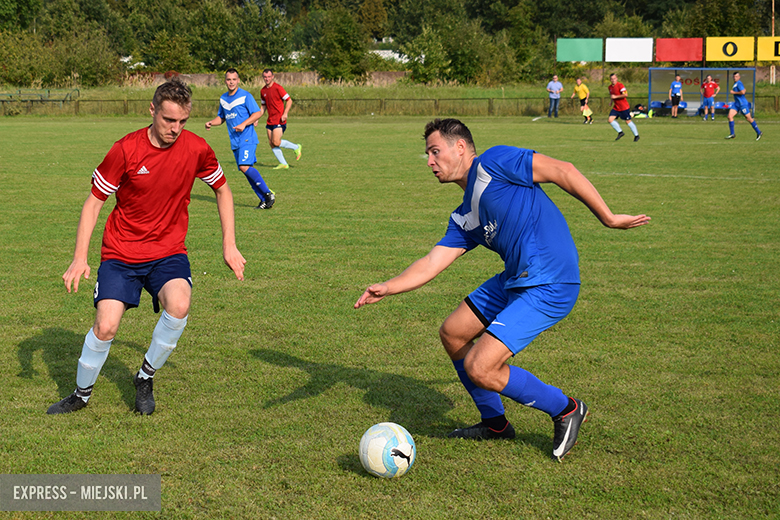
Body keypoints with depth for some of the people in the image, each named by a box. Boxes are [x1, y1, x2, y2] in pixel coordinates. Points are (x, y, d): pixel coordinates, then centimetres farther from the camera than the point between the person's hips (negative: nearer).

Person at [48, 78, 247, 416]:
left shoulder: (196, 148, -7)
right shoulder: (125, 150, -13)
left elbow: (222, 189, 12)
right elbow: (94, 202, -4)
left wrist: (229, 246, 8)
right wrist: (79, 258, -12)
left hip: (168, 252, 1)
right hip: (120, 253, -1)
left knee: (179, 304, -28)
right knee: (106, 327, -15)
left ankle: (146, 378, -2)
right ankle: (81, 394, 14)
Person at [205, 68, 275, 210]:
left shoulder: (245, 96, -5)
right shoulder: (223, 98, 15)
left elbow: (257, 113, -8)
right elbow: (221, 117, 26)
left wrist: (244, 124, -20)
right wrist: (211, 123, 5)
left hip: (247, 138, -7)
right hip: (234, 141, 7)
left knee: (245, 166, -22)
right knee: (247, 171, 3)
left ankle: (268, 194, -13)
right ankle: (264, 200, 8)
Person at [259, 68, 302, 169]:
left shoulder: (278, 88, -10)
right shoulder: (263, 91, 11)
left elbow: (289, 100, -10)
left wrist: (285, 114, -21)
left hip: (279, 120, -7)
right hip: (270, 121, 7)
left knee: (276, 142, -15)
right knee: (271, 143, 1)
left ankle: (297, 147, 6)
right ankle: (283, 164, 8)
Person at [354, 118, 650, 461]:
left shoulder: (492, 163, -8)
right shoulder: (463, 219, 18)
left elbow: (562, 171, -11)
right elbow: (432, 263, 13)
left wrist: (608, 218, -11)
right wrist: (387, 288, -1)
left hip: (548, 285, -10)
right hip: (514, 280, 10)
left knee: (479, 368, -12)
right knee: (452, 335, 18)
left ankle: (565, 410, 8)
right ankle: (495, 423, 32)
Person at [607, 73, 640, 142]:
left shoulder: (620, 85, -16)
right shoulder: (610, 87, 9)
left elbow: (625, 95, -26)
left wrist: (615, 97, -23)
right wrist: (612, 101, 12)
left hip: (624, 107, -7)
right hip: (616, 107, 7)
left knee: (628, 121, 0)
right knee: (610, 120, -7)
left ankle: (636, 135, 16)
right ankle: (620, 132, 7)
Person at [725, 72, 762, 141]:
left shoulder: (739, 83, -13)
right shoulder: (735, 83, 16)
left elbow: (743, 92, -26)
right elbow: (745, 90, 29)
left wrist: (734, 92, -16)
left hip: (742, 104, -9)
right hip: (736, 104, 9)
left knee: (749, 118, -2)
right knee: (730, 116, -3)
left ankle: (759, 132, 9)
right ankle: (732, 134, 0)